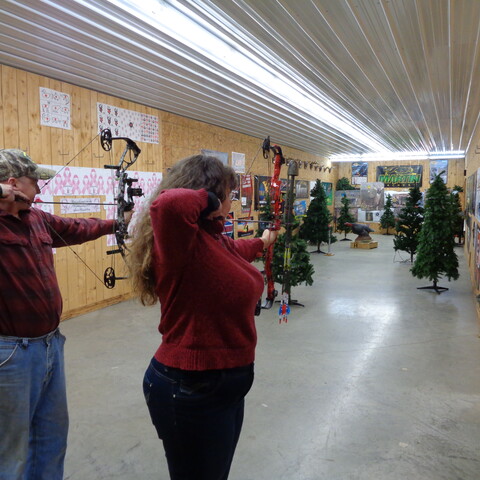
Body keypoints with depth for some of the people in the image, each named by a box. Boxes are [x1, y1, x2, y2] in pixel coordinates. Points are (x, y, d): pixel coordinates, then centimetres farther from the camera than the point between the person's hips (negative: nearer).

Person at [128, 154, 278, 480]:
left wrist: (262, 242, 48)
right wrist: (207, 199, -28)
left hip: (223, 384, 10)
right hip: (192, 392, -9)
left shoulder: (213, 239, 4)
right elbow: (168, 204, -49)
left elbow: (234, 251, 28)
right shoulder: (183, 240, -25)